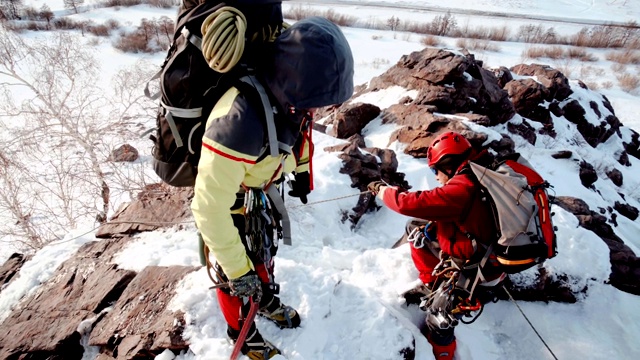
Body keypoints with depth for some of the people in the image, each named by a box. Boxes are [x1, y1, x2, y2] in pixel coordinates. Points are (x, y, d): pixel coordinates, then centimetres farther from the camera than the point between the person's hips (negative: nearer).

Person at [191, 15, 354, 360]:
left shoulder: (292, 95, -23)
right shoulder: (239, 124, -45)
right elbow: (209, 207, -35)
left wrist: (301, 171, 18)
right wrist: (236, 269, -25)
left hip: (261, 189, 6)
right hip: (229, 201, -6)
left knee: (265, 252, 28)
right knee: (236, 275, 15)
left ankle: (266, 299, 58)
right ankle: (241, 331, 46)